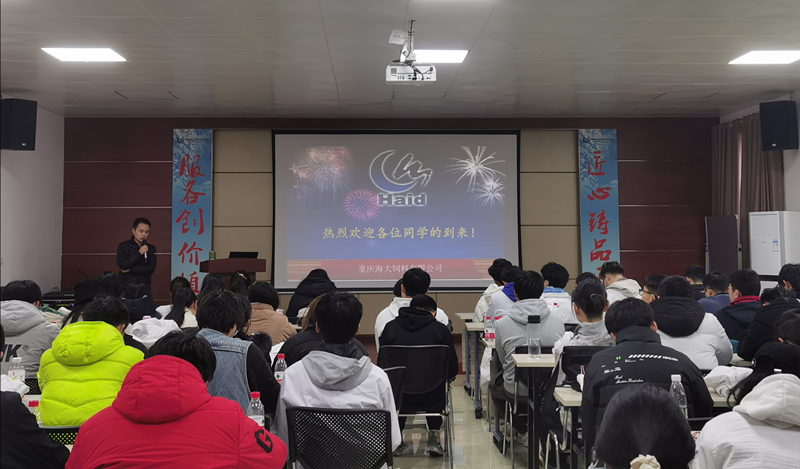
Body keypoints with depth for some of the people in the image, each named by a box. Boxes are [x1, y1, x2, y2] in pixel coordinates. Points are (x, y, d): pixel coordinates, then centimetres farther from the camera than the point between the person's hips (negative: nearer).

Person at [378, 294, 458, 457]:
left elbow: (382, 364, 5)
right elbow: (452, 369, 0)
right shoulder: (440, 329, -3)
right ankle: (434, 436, 27)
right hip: (432, 399, -1)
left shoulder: (390, 327, 1)